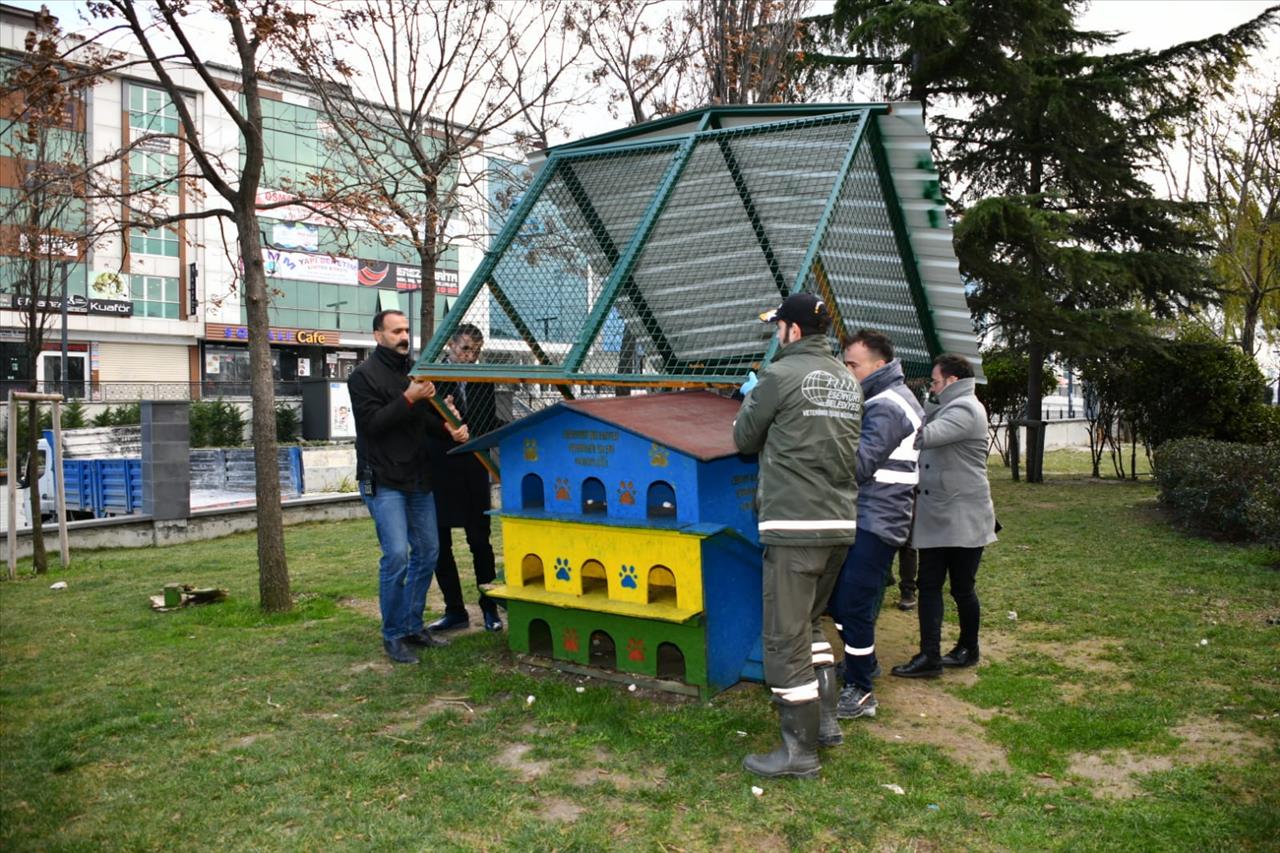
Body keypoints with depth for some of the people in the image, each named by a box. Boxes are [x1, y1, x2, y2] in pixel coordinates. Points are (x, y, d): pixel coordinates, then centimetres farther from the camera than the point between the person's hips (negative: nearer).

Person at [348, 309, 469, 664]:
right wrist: (408, 399, -23)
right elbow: (372, 422, -15)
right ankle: (393, 635, 2)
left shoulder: (414, 371, 14)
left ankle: (413, 625, 22)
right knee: (397, 556, -12)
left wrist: (449, 428, -7)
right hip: (383, 480, -7)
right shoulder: (364, 376, -6)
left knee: (427, 551, 9)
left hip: (418, 478, 7)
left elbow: (428, 417, 13)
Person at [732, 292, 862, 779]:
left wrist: (750, 400, 23)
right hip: (840, 521, 8)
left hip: (795, 524, -8)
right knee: (811, 622, 23)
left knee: (786, 637, 0)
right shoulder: (847, 381, 11)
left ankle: (800, 751, 7)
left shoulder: (781, 376, -10)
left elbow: (744, 440, 2)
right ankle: (825, 719, 27)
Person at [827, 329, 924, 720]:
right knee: (840, 597, 18)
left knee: (853, 604, -5)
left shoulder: (887, 407, -16)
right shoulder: (884, 400, 16)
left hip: (875, 523, -10)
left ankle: (860, 692, 6)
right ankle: (861, 662, 34)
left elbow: (860, 464, -25)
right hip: (864, 518, 10)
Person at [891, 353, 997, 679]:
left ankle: (968, 649, 19)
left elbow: (924, 435, -29)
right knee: (928, 585, 6)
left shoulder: (965, 410, -14)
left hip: (963, 520, -9)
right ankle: (929, 656, 12)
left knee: (962, 588, 5)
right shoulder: (947, 410, 18)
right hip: (936, 518, 9)